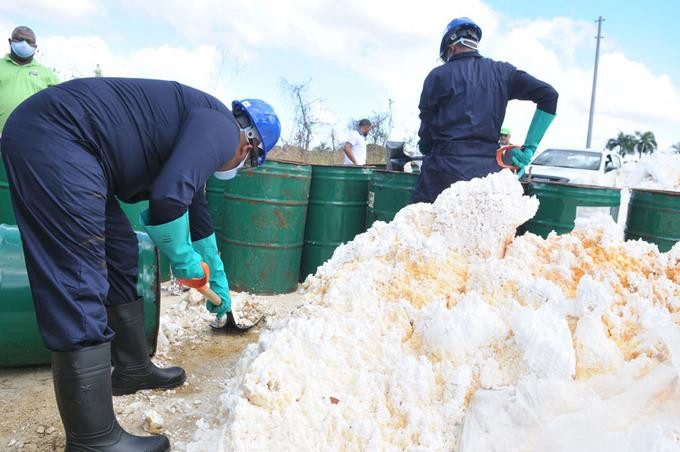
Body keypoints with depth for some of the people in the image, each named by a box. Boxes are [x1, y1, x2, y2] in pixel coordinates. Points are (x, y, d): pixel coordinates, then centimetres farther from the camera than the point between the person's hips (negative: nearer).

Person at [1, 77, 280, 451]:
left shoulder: (198, 130, 25)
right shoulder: (222, 127, -5)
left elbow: (197, 214, 36)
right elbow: (168, 198, -21)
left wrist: (218, 281, 46)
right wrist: (183, 259, -2)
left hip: (53, 141, 11)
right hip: (54, 140, -11)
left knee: (120, 258, 18)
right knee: (79, 291, -11)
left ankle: (132, 369, 33)